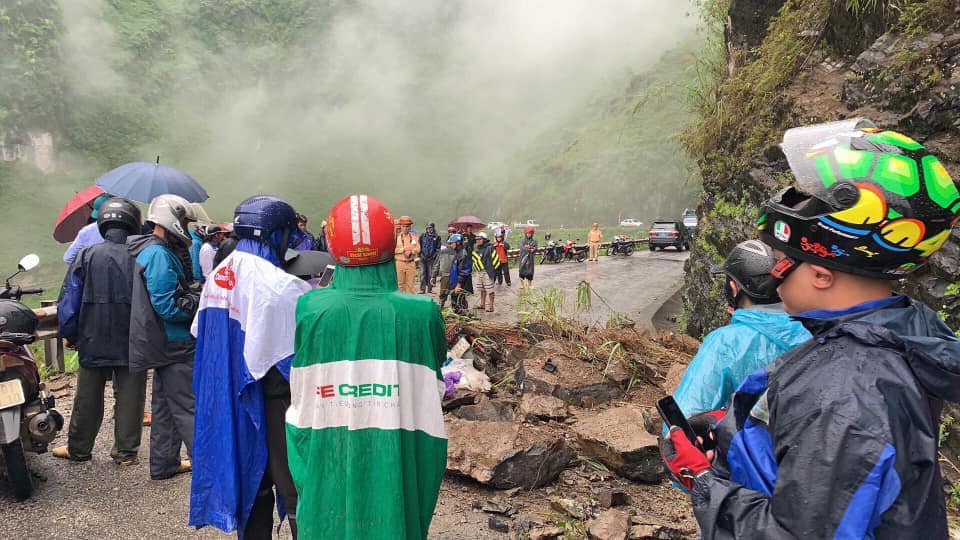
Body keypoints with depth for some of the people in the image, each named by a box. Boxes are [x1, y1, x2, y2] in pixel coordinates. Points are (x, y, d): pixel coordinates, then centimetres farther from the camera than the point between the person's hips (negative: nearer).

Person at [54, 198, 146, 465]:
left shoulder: (86, 255, -4)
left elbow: (69, 301, -1)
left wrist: (70, 334, 12)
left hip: (94, 342, 1)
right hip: (133, 343, -1)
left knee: (88, 397, 15)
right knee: (129, 398, 9)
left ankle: (78, 448, 30)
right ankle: (126, 451, 16)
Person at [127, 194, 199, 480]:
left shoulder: (155, 250, 13)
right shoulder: (159, 255, -18)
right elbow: (167, 306, -24)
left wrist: (195, 295, 6)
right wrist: (201, 302, -14)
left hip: (165, 344, 10)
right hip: (174, 344, -10)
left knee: (165, 404, 17)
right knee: (189, 407, -5)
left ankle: (164, 463, 29)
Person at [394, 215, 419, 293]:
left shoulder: (414, 236, 10)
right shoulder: (396, 237, 1)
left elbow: (418, 249, 2)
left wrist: (410, 251, -15)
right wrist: (404, 249, -13)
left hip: (411, 263, 1)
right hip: (400, 263, -1)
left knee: (410, 284, 2)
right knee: (401, 284, 4)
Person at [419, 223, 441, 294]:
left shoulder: (437, 237, 5)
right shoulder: (423, 236, 9)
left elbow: (438, 248, 4)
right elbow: (419, 246, 12)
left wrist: (435, 255, -7)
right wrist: (420, 254, 2)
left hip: (431, 259, -1)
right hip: (423, 258, 1)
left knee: (431, 274, 4)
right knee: (422, 274, -2)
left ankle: (430, 289, 12)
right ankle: (422, 289, 1)